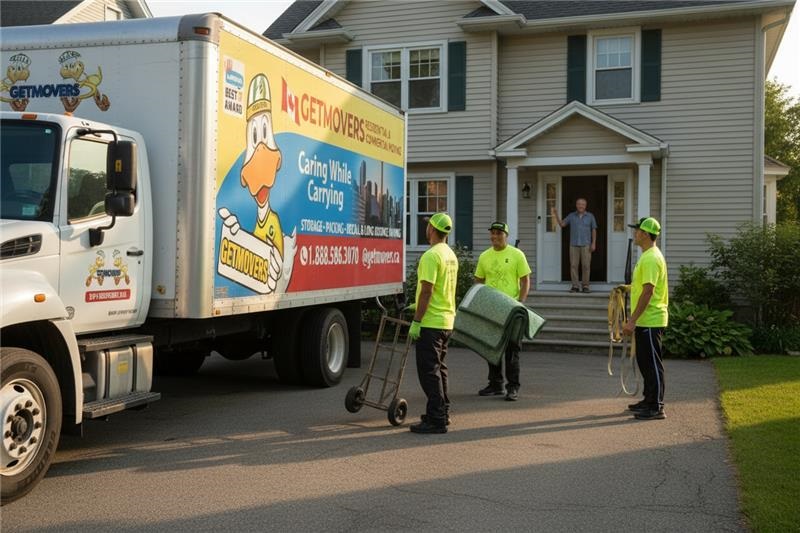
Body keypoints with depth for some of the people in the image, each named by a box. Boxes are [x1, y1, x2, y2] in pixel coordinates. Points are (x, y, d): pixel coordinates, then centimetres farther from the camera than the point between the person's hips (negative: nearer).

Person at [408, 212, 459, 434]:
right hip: (447, 320, 10)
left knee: (429, 370, -6)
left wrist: (416, 321, -18)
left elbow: (426, 290, -21)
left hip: (430, 322, -10)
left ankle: (436, 420, -6)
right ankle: (442, 413, 25)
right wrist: (419, 306, 31)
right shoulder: (451, 255, 13)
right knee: (438, 368, 18)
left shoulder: (431, 256, -17)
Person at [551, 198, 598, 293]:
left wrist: (594, 243, -2)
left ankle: (585, 286, 3)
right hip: (574, 245, 1)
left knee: (586, 265, -3)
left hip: (586, 245, -1)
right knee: (573, 265, -2)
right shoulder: (571, 216, 9)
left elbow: (594, 230, 7)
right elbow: (562, 224, 5)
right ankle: (575, 286, 3)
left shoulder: (590, 216, 6)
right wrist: (556, 215, -8)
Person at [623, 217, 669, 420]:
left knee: (652, 364, -4)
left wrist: (632, 321, -24)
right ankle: (649, 401, 27)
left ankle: (656, 408, 2)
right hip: (645, 320, 10)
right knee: (645, 363, 17)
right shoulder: (647, 256, 14)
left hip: (650, 321, -10)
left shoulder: (651, 258, -19)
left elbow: (648, 291, -24)